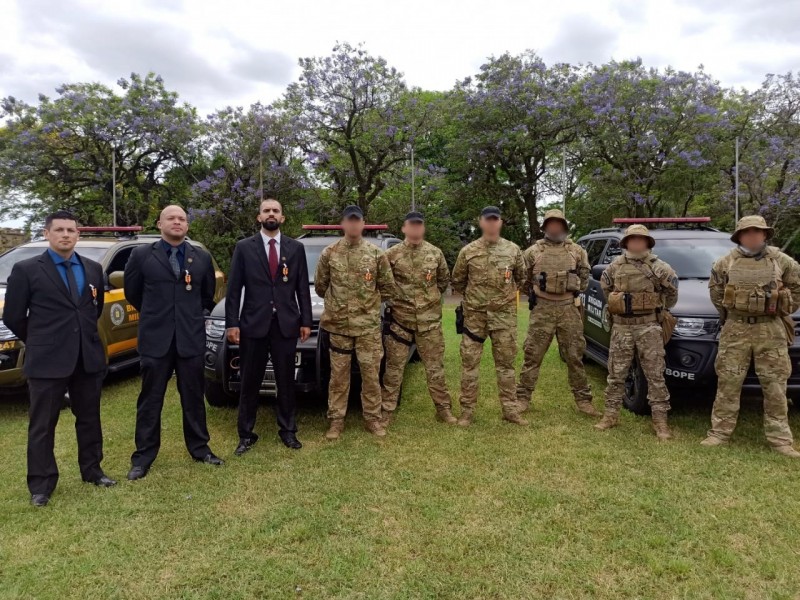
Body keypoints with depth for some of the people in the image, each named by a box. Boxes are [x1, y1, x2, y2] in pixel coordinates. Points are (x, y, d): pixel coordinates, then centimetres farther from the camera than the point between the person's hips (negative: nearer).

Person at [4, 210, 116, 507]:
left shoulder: (93, 269, 8)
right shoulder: (26, 269, -5)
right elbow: (12, 316, 0)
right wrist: (40, 343, 7)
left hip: (89, 357, 4)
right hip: (47, 360, -4)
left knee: (89, 419, 15)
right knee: (42, 426, 7)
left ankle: (92, 470, 30)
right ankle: (41, 485, 18)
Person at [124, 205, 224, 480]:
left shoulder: (202, 257, 6)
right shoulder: (142, 255, 0)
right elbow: (132, 292, 11)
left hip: (191, 338, 2)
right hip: (155, 337, -1)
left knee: (194, 398, 11)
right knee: (150, 400, 7)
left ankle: (200, 448, 25)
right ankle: (143, 457, 18)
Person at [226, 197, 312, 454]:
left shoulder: (296, 248, 7)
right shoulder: (244, 248, 3)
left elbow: (303, 288, 7)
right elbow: (234, 289, 1)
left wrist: (306, 321, 2)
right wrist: (232, 323, -6)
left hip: (286, 324, 1)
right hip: (253, 324, -1)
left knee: (286, 381, 10)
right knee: (250, 383, 8)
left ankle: (287, 430, 23)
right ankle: (246, 434, 20)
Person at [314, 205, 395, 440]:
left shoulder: (376, 254, 0)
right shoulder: (329, 253, 0)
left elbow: (388, 288, 8)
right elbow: (320, 286, 11)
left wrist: (369, 303, 10)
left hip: (369, 324, 0)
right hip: (338, 324, 0)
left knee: (371, 373, 5)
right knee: (338, 374, 7)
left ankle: (372, 418, 19)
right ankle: (336, 420, 18)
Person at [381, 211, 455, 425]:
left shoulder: (435, 253, 3)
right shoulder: (391, 254, -2)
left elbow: (444, 280, 16)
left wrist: (431, 296, 10)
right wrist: (394, 295, 5)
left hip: (429, 318, 1)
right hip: (399, 318, -1)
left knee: (435, 365, 8)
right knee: (394, 366, 5)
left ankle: (443, 408, 21)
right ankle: (387, 410, 15)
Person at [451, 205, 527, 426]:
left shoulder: (513, 250, 3)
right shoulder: (468, 251, -1)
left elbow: (522, 278, 16)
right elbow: (457, 281, 11)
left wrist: (508, 295, 13)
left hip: (505, 315, 1)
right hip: (474, 315, -1)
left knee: (506, 363, 8)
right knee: (469, 363, 3)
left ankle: (511, 409, 19)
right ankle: (467, 410, 13)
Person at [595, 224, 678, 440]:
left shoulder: (657, 266, 0)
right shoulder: (616, 266, 6)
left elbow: (672, 287, 10)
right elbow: (605, 285, 22)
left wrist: (662, 308, 14)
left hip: (649, 327, -2)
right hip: (621, 327, 2)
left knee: (655, 375, 1)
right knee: (616, 374, 7)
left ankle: (660, 420, 8)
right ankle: (611, 415, 17)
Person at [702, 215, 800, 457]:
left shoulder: (781, 261, 3)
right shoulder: (726, 262, 3)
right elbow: (715, 287, 16)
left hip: (771, 330, 0)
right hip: (736, 329, 0)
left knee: (775, 385, 3)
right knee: (728, 382, 1)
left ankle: (780, 439, 13)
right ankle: (720, 432, 9)